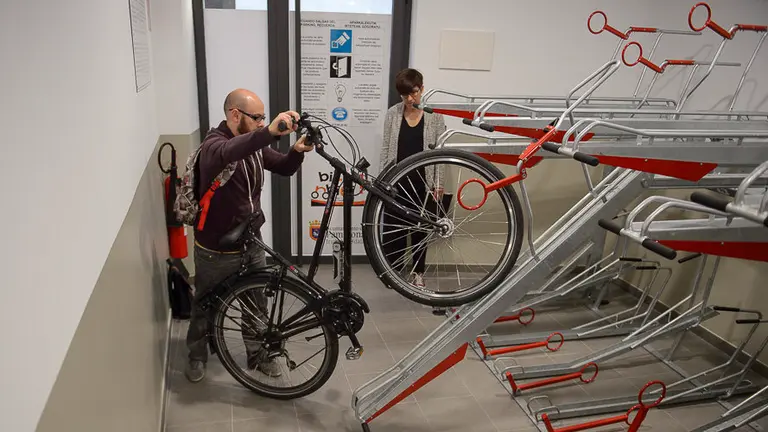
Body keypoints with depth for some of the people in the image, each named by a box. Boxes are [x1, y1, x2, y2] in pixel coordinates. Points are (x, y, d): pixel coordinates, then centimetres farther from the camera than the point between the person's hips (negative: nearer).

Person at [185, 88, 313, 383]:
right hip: (216, 249, -6)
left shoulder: (255, 145, 0)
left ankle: (257, 355, 36)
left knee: (257, 304, 17)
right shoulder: (213, 144, -23)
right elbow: (229, 153, -47)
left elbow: (284, 168, 3)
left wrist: (297, 151, -21)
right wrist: (270, 132, -65)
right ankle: (197, 356, 38)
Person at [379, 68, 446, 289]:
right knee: (393, 225, 4)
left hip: (422, 180, -1)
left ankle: (417, 271, 22)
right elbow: (386, 148, 4)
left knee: (420, 226, 8)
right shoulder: (393, 113, 2)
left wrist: (438, 183, -4)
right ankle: (393, 269, 19)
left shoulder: (435, 116, -2)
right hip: (396, 179, 1)